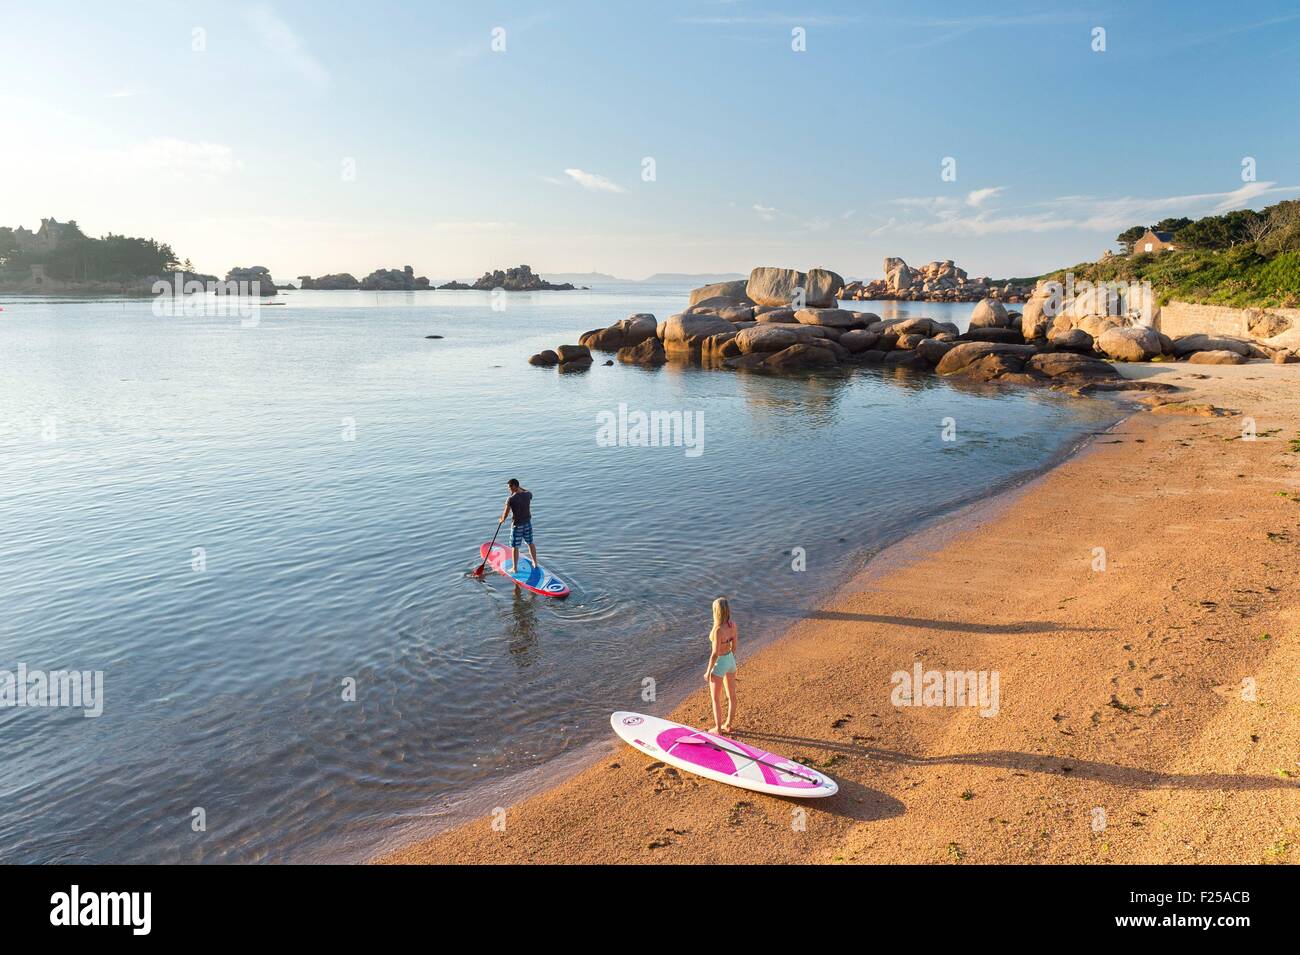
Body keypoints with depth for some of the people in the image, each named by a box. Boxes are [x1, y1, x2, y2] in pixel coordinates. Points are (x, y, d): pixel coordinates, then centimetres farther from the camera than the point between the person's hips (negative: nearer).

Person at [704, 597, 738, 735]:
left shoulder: (718, 630, -32)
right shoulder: (733, 624, -10)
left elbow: (715, 654, -26)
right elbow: (734, 645, 4)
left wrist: (708, 672, -12)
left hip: (719, 664, -7)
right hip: (730, 661, 7)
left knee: (715, 698, 13)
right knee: (731, 695, 21)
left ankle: (718, 729, 24)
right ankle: (728, 725, 37)